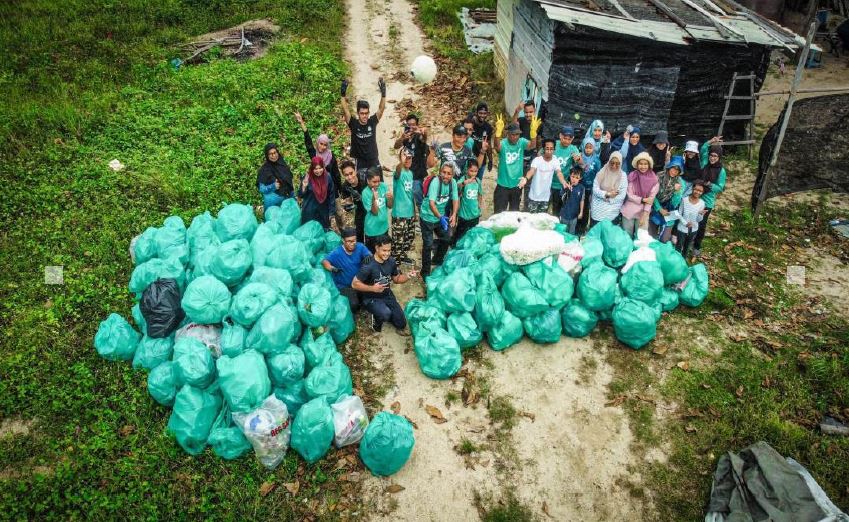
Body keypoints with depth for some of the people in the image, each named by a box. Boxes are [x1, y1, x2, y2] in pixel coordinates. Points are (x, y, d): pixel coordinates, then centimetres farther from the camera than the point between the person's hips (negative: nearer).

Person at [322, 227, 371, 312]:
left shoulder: (360, 247, -6)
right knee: (353, 304, -24)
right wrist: (332, 268, -45)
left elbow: (369, 255, -19)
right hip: (344, 286, -4)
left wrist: (369, 257, -44)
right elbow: (324, 261, -23)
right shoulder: (337, 252, -15)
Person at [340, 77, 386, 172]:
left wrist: (383, 93, -20)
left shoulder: (372, 122, -2)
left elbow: (381, 109, -8)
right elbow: (345, 110, -16)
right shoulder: (354, 124, -7)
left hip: (374, 162, 3)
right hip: (360, 164, -3)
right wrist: (343, 94, -27)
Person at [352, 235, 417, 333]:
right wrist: (372, 288, -29)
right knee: (385, 314, -35)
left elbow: (396, 279, 7)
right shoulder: (368, 266, -26)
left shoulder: (391, 261, -8)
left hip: (387, 295, 6)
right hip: (371, 298, -6)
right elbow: (354, 284, -21)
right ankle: (376, 319, 0)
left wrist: (407, 276, -13)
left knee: (401, 324, 2)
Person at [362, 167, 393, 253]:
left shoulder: (383, 186, -6)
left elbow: (390, 206, -2)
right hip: (373, 230, -5)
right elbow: (375, 212, -21)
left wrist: (390, 198, -23)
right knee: (372, 253, 8)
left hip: (384, 227, 5)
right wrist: (374, 199, -36)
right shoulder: (366, 193, -18)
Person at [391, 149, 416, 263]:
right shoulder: (399, 172, -17)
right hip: (399, 213, -8)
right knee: (398, 239, -3)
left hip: (409, 211, 8)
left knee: (410, 235, 22)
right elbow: (398, 170, -44)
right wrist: (401, 162, -66)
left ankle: (403, 255, 40)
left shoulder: (410, 173, 7)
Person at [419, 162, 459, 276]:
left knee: (446, 239, 19)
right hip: (428, 216, -7)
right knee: (428, 244, -6)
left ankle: (437, 260, 44)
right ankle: (425, 271, 9)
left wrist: (454, 215, -19)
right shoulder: (435, 182, -26)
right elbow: (431, 203, -34)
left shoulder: (453, 182, -9)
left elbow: (455, 200, -2)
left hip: (441, 216, 7)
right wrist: (440, 217, -46)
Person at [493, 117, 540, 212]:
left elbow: (531, 145, -26)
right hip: (503, 185, -3)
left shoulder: (522, 142, -7)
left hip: (517, 184, 3)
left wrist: (533, 131, -45)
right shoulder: (503, 143, -15)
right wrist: (498, 131, -57)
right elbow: (497, 146, -38)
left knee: (515, 212, 19)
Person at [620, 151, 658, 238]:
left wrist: (644, 215, -13)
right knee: (626, 236, 9)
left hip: (643, 212, 0)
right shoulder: (632, 176, -6)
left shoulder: (653, 179, -6)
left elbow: (651, 198, -7)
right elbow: (629, 195, -6)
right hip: (629, 211, 0)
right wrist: (643, 200, -18)